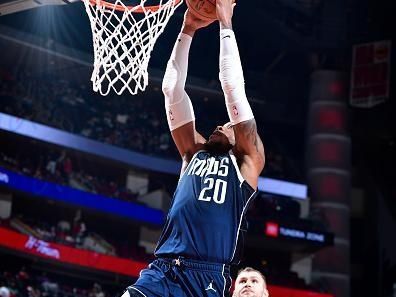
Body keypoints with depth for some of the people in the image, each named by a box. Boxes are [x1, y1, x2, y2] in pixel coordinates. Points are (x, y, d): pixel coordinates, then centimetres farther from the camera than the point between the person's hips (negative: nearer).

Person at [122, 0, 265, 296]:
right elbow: (172, 90, 21)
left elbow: (233, 88, 8)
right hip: (160, 272, 3)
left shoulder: (247, 161, 15)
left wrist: (226, 24, 10)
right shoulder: (194, 153, 25)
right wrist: (187, 31, 18)